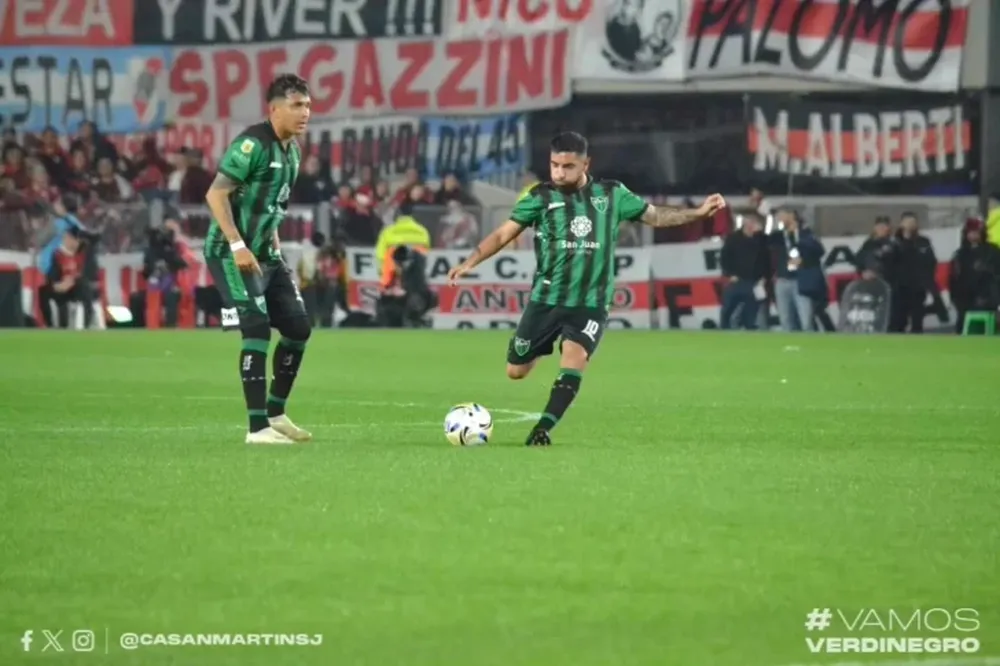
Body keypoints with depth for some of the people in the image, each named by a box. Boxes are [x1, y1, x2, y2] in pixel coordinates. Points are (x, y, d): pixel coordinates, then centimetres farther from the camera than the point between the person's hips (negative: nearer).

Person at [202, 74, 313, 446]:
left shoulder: (292, 150, 11)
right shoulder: (254, 143, -17)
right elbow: (215, 194, -20)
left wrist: (273, 244, 15)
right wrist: (238, 246, -24)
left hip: (264, 253, 9)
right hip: (232, 253, -9)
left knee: (298, 328, 8)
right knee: (258, 330, -15)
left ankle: (276, 413, 22)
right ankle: (258, 427, -12)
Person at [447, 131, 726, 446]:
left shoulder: (611, 194, 1)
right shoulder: (541, 196, -4)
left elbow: (654, 215, 13)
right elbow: (503, 234, -5)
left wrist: (698, 212, 4)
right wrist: (470, 262, -17)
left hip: (591, 304, 0)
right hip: (545, 300, 1)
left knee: (574, 361, -23)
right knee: (516, 372, 7)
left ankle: (543, 429, -17)